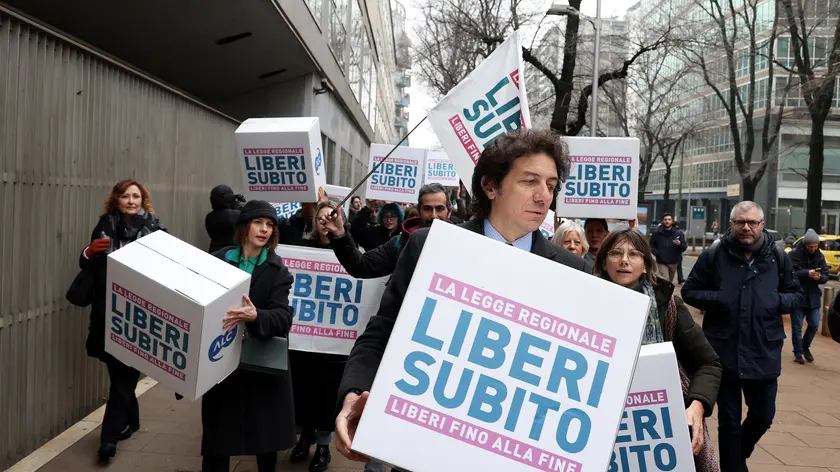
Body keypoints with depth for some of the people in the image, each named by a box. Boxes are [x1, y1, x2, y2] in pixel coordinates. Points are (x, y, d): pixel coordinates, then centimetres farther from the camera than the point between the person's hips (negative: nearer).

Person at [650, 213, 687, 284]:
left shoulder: (678, 233, 0)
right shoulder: (657, 233, 0)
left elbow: (685, 247, -2)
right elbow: (651, 244, 8)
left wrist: (680, 244, -24)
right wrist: (656, 252, -9)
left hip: (673, 262, 2)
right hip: (661, 262, -2)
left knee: (670, 281, 17)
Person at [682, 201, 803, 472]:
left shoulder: (778, 257, 3)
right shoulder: (713, 255, -3)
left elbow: (796, 295, 11)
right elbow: (689, 292, 2)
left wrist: (777, 301, -11)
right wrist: (717, 299, -16)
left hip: (764, 353, 2)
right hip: (724, 353, -2)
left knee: (763, 416, 15)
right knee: (728, 420, 9)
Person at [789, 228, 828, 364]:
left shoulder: (819, 256, 5)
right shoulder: (794, 255, -10)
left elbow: (826, 276, 3)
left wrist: (819, 277, -19)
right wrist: (807, 273, -28)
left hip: (813, 296, 4)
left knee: (814, 324, 6)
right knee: (797, 326, 2)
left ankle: (805, 347, 29)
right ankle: (798, 352, 14)